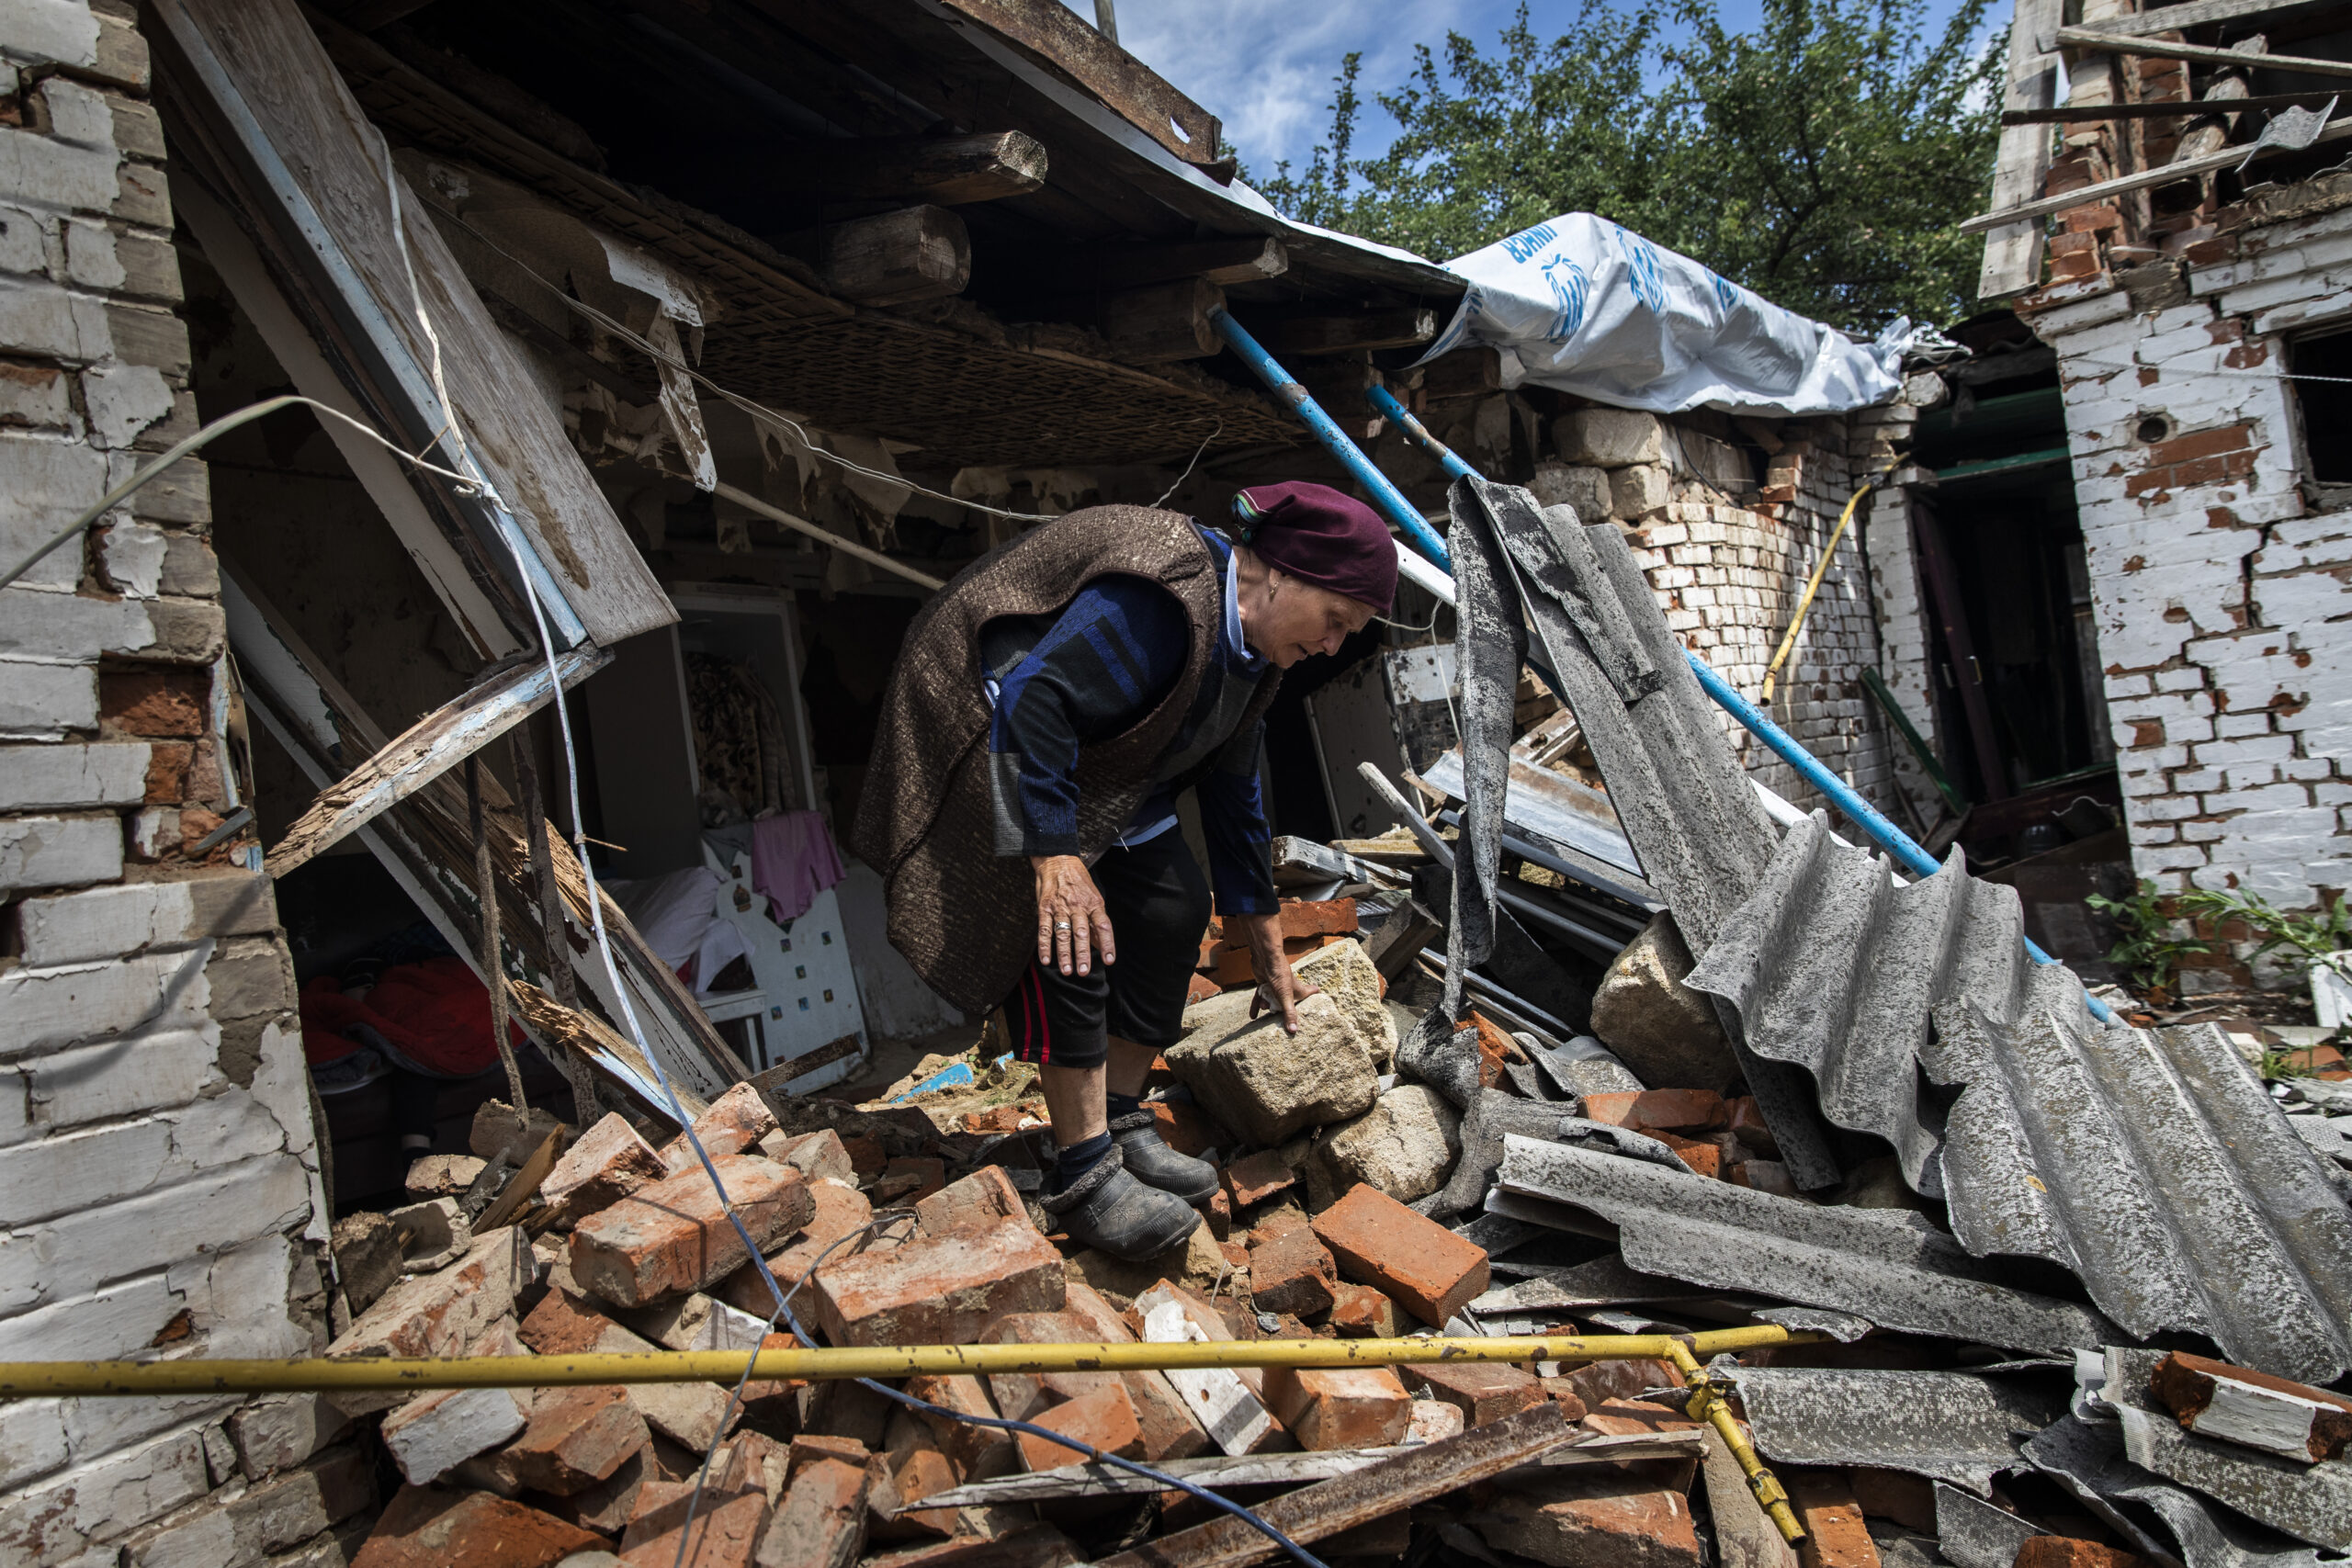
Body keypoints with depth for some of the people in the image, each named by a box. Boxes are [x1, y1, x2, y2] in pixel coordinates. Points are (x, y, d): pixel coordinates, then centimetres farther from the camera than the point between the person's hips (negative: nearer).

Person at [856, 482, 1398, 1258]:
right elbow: (1032, 700, -37)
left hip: (1089, 767, 10)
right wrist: (1055, 857, -40)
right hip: (984, 745, -10)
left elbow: (1232, 794, 10)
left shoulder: (1247, 649, 2)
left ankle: (1121, 1126, 10)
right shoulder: (1159, 603, -31)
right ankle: (1084, 1175, -10)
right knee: (1072, 934, -20)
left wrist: (1268, 958, 14)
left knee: (1173, 905, 0)